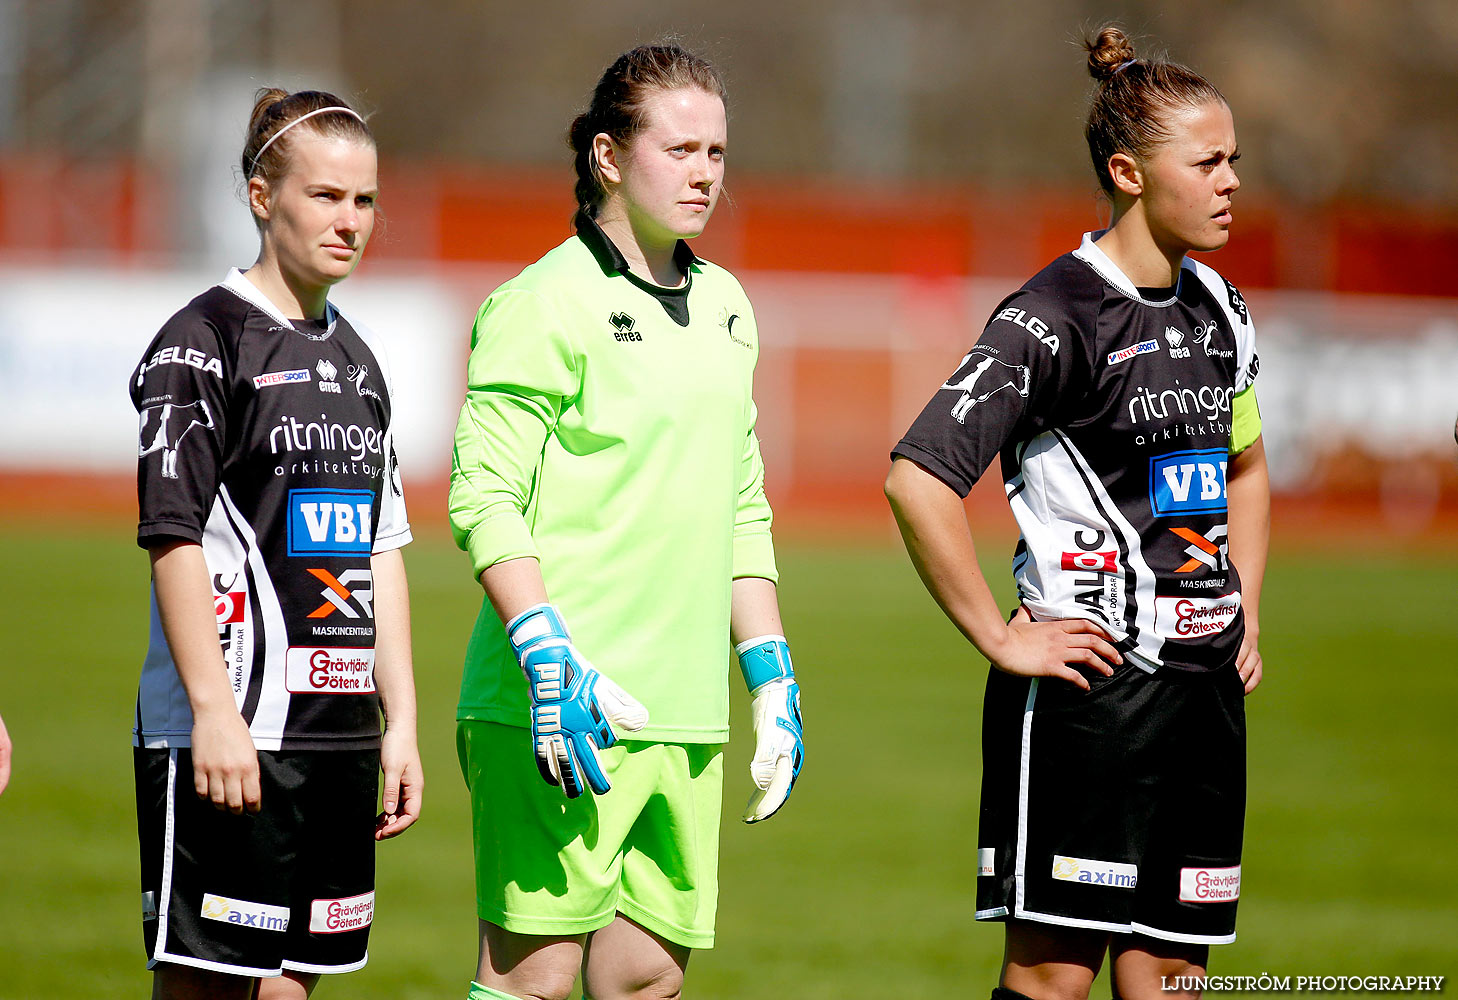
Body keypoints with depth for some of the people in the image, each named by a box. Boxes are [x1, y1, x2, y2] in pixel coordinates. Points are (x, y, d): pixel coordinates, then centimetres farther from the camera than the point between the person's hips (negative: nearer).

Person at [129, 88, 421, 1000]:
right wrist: (214, 712, -18)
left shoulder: (360, 357, 17)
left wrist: (403, 720, 15)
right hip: (228, 732, -7)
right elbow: (172, 533, -12)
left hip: (340, 732, 7)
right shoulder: (205, 341, -6)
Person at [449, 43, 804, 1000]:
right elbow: (483, 499, -13)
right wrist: (551, 662, -20)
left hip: (684, 710, 7)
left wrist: (772, 677, 20)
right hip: (564, 707, -7)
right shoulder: (545, 304, -7)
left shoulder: (723, 304, 17)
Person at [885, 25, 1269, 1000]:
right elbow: (918, 479, -19)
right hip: (1089, 684, -7)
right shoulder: (1055, 318, -12)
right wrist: (1000, 638, -15)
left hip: (1206, 685, 7)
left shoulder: (1219, 311, 12)